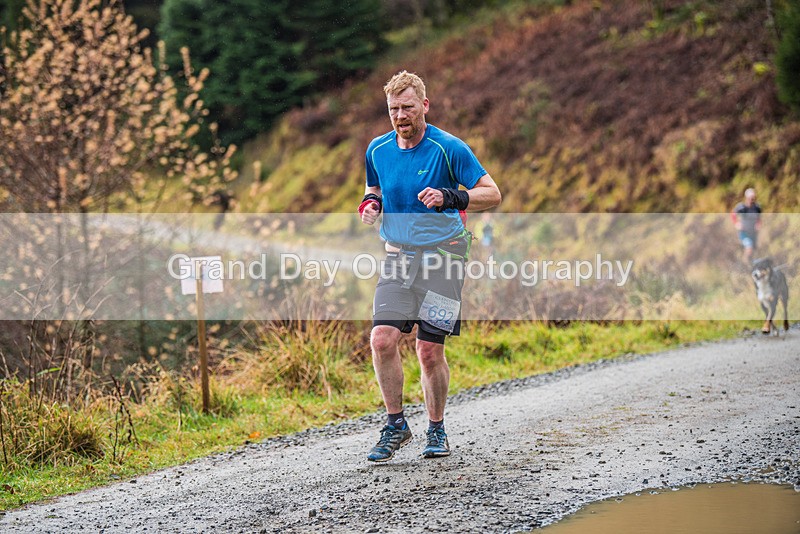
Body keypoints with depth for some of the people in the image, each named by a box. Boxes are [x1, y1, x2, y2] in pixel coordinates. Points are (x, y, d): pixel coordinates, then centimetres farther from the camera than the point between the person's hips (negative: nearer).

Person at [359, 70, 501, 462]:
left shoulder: (448, 148, -9)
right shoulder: (378, 150, 5)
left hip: (443, 255, -4)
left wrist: (449, 198, -25)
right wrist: (371, 203, 0)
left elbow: (492, 194, -9)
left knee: (429, 349, -4)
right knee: (382, 338, -12)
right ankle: (395, 425, 4)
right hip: (398, 254, 4)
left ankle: (436, 430, 16)